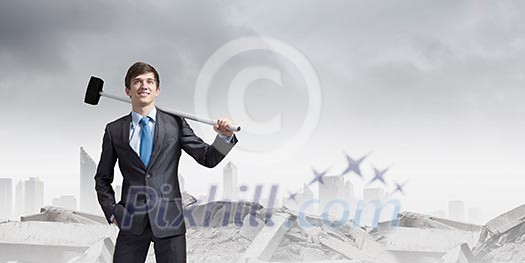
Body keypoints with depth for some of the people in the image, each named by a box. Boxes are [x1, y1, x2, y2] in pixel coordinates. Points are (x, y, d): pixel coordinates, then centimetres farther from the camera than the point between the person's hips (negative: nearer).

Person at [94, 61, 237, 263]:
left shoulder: (175, 124, 4)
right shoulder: (114, 130, 6)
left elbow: (208, 158, 3)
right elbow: (102, 179, 14)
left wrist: (224, 137, -14)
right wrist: (111, 211, 3)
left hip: (168, 219, 0)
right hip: (131, 222, 1)